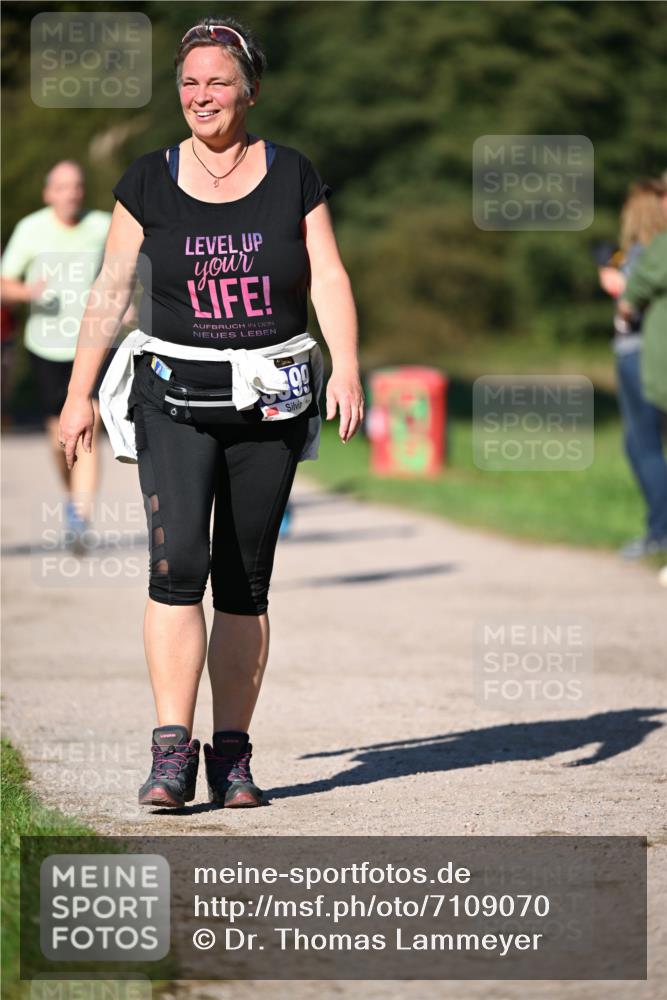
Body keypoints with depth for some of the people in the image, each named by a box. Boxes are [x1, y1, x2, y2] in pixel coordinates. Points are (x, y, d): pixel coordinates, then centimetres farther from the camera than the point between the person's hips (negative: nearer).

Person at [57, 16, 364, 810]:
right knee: (177, 561, -17)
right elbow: (111, 290, 7)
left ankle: (232, 753, 12)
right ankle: (172, 751, -19)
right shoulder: (148, 181, 4)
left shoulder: (293, 176, 4)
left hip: (268, 402, 1)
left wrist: (346, 366, -15)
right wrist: (79, 393, 5)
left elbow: (328, 280, 0)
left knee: (244, 583, 4)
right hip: (176, 397, -1)